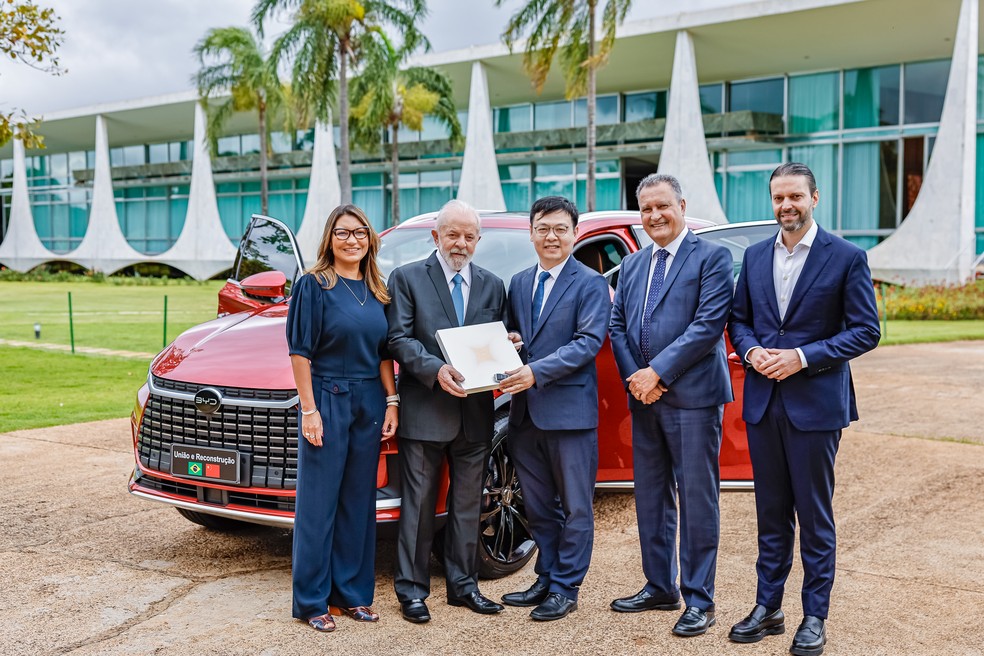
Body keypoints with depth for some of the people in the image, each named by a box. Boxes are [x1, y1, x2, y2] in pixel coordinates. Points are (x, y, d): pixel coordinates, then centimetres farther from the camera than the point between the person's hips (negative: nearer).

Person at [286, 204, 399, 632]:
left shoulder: (376, 291, 10)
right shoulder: (313, 285, -7)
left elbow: (383, 353, 13)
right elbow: (300, 352, -10)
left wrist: (391, 401, 4)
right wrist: (309, 410, -15)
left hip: (369, 404, 6)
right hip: (327, 401, -5)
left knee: (358, 501, 11)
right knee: (319, 501, 1)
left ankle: (352, 591, 21)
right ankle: (311, 600, 10)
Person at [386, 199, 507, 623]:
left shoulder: (492, 286, 13)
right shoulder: (407, 278, 1)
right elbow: (399, 338, -8)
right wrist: (436, 370, -23)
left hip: (475, 412, 4)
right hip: (424, 410, -4)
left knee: (468, 504, 12)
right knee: (418, 505, 2)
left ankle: (463, 585, 24)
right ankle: (411, 589, 12)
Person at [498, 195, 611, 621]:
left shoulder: (590, 284, -5)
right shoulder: (519, 283, 14)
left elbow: (589, 342, -15)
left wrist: (537, 371, -22)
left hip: (570, 408, -6)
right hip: (526, 411, 6)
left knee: (575, 507, 4)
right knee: (538, 506, 15)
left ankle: (565, 589, 13)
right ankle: (546, 580, 27)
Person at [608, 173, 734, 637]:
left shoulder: (712, 257, -4)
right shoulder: (631, 265, 16)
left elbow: (709, 325, -14)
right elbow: (617, 325, 12)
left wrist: (658, 372, -16)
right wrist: (634, 377, -4)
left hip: (693, 397, -6)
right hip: (644, 397, 7)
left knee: (696, 498, -1)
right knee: (650, 497, 13)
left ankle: (699, 600, 8)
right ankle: (659, 588, 26)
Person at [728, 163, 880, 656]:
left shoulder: (846, 257, -6)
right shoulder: (755, 256, 9)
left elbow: (866, 331, -8)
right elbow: (738, 319, 15)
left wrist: (803, 357, -17)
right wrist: (751, 351, -7)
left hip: (815, 404, -4)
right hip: (763, 402, 4)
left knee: (815, 515, 5)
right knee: (771, 513, 13)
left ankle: (815, 616, 17)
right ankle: (768, 608, 23)